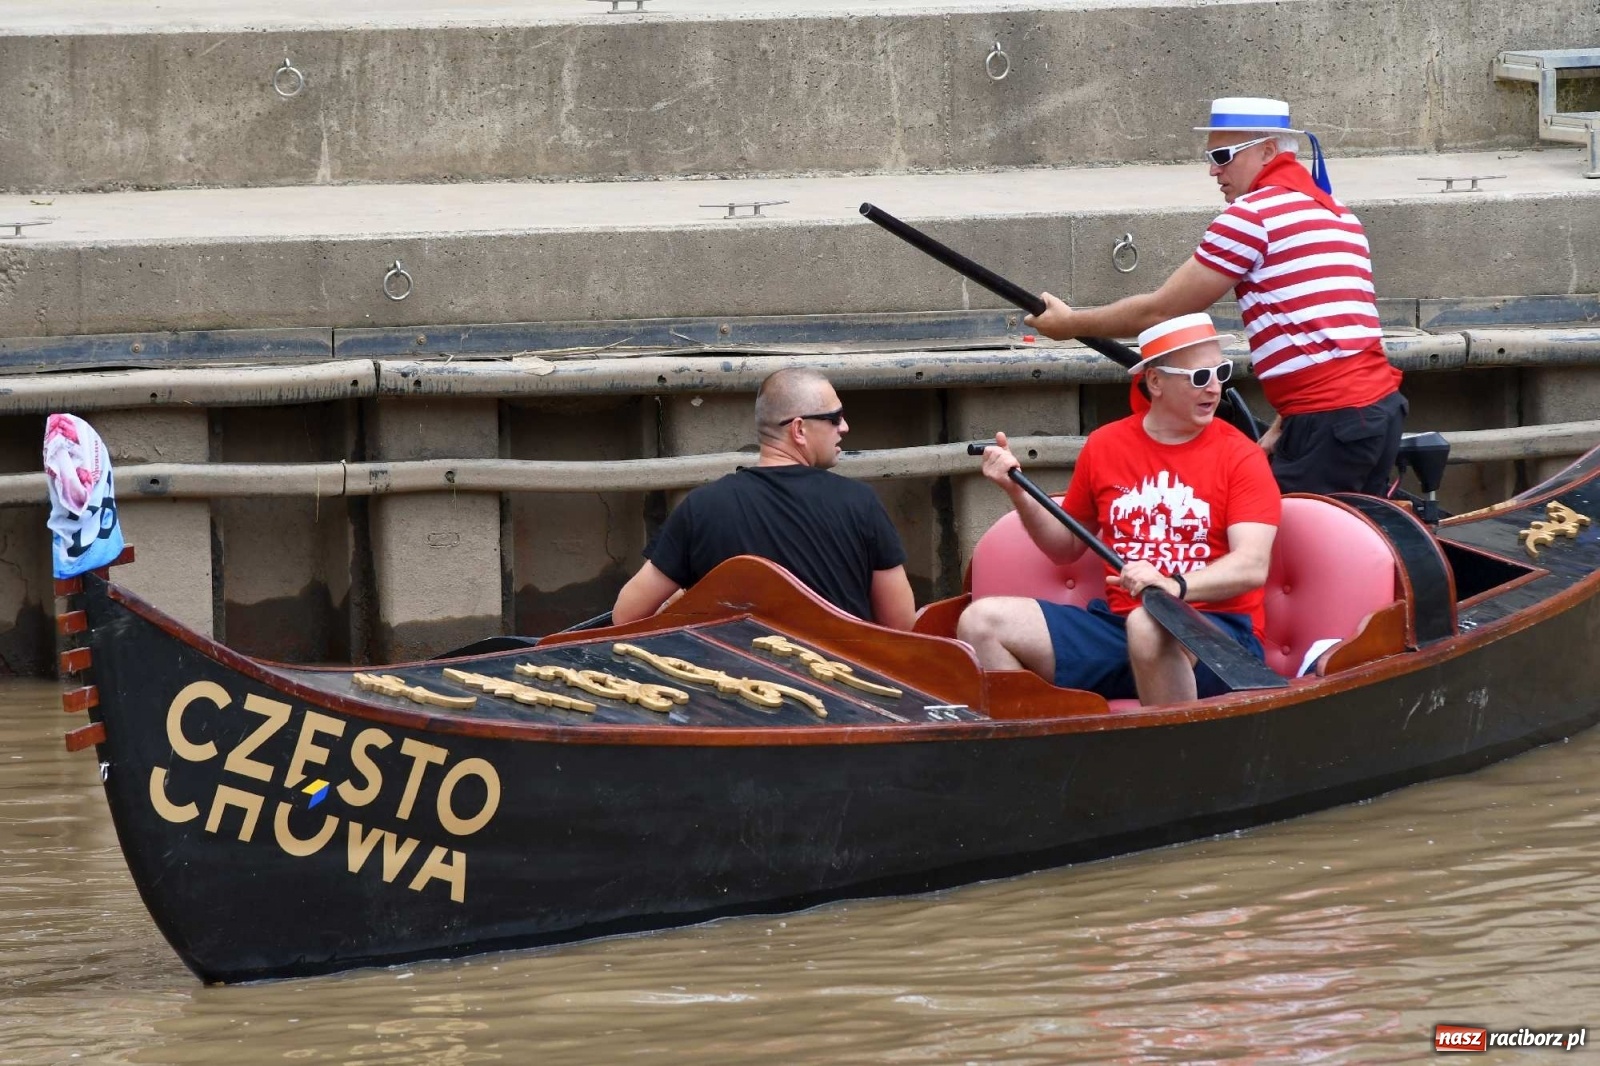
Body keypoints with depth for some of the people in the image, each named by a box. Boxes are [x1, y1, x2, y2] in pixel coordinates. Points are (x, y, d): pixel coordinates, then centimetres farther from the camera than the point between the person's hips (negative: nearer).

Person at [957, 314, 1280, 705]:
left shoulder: (1241, 457, -1)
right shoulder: (1105, 446, 12)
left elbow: (1253, 566, -13)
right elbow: (1066, 548, 24)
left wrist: (1175, 586, -31)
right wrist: (1016, 490, 7)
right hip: (1115, 621, 5)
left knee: (1149, 625, -40)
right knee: (981, 622, -10)